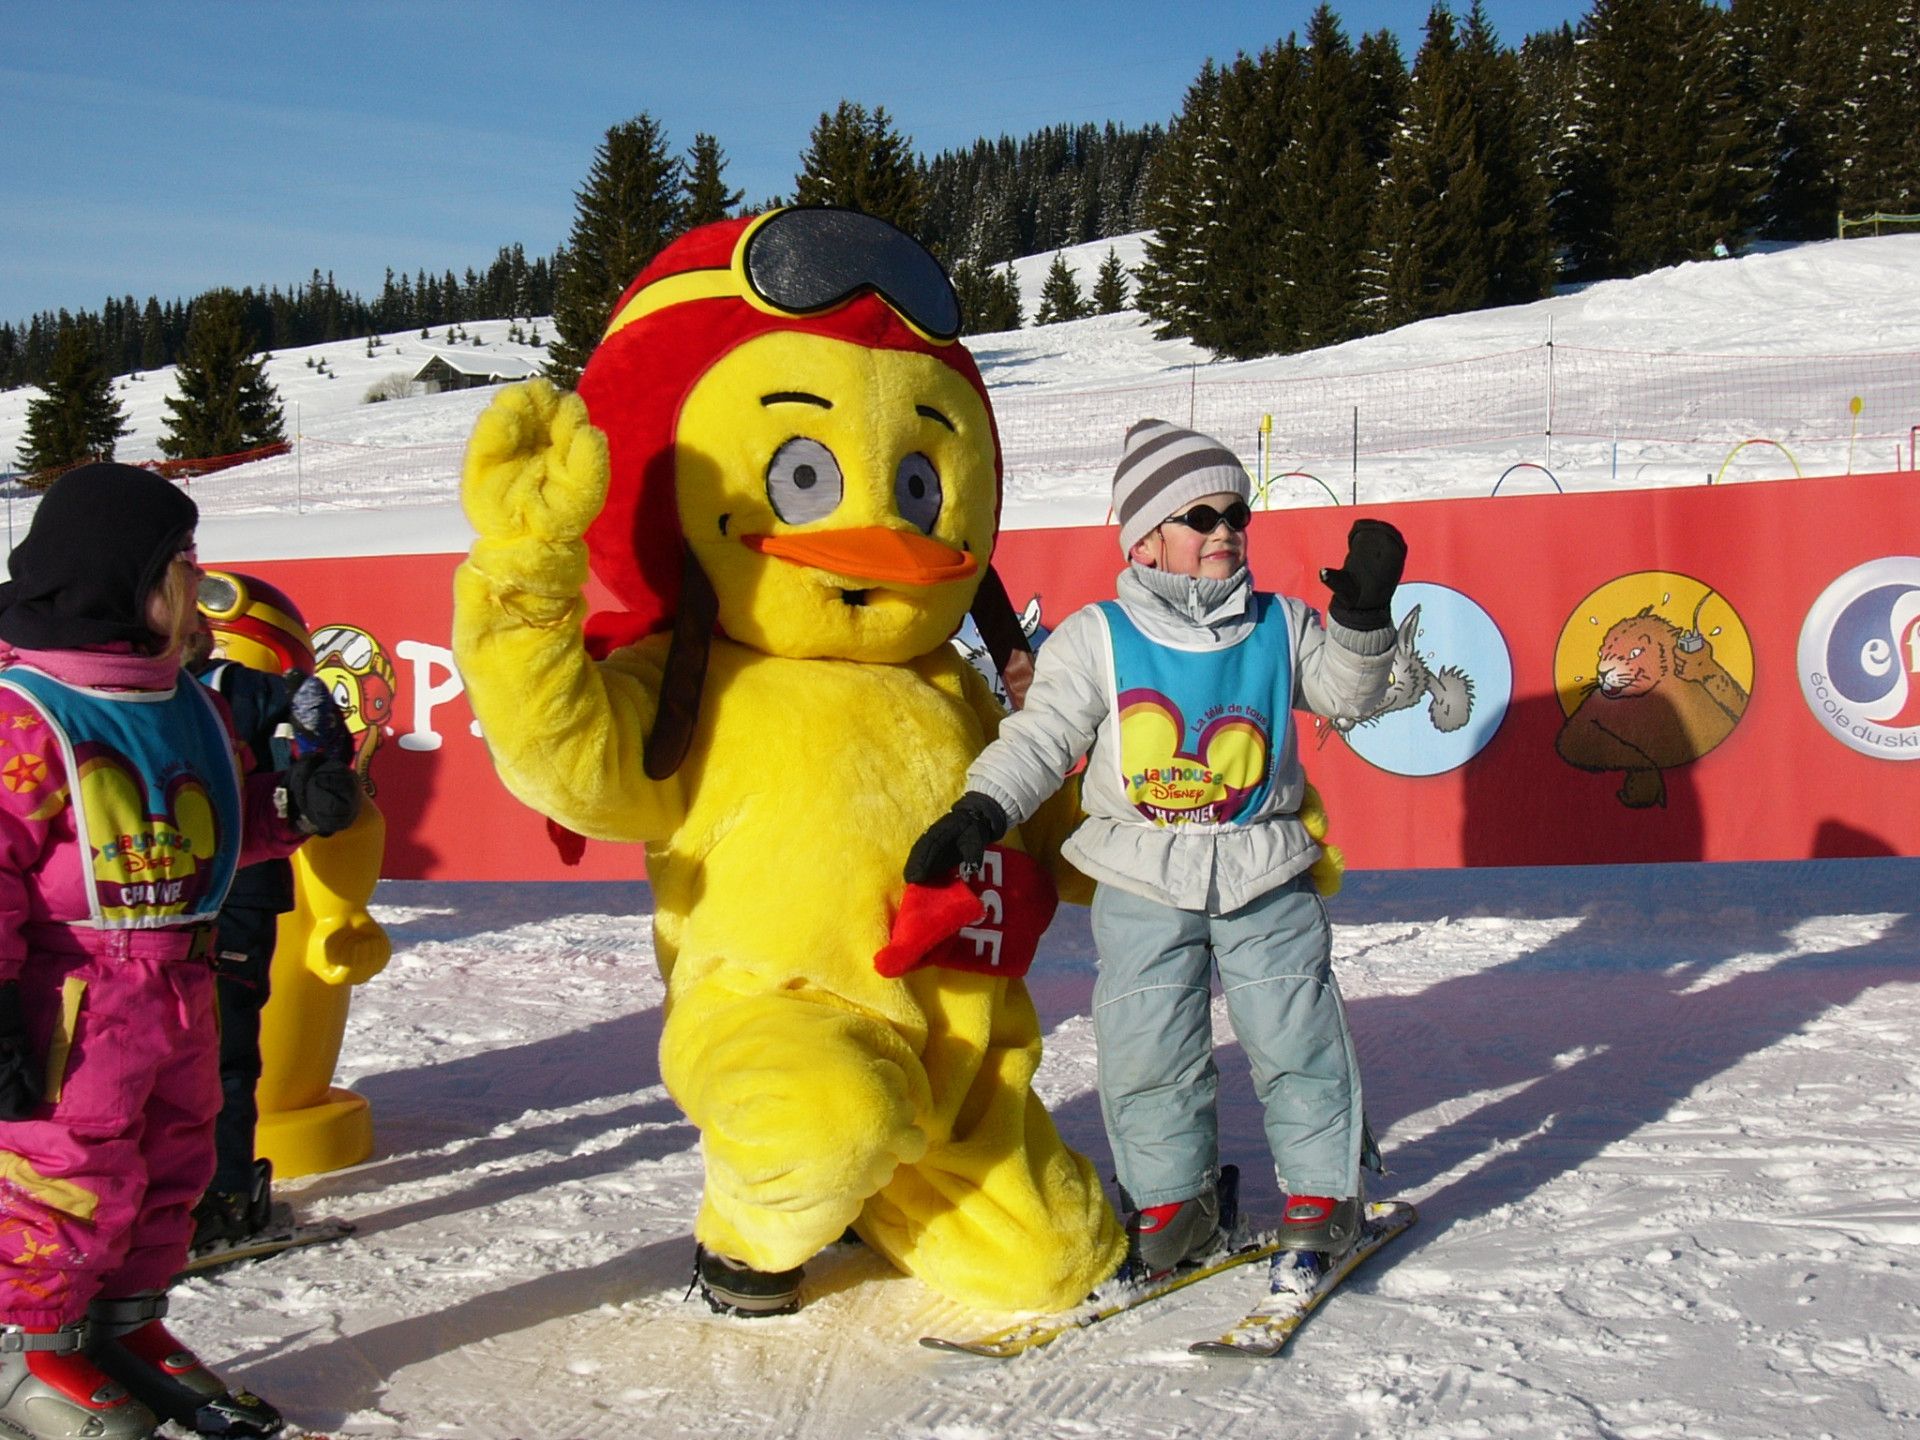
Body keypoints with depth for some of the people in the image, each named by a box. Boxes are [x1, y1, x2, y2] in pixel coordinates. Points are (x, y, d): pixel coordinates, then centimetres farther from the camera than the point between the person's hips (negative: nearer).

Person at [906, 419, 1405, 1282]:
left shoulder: (1281, 626, 5)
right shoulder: (1095, 639, -3)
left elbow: (1346, 694, 6)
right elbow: (1040, 739, -4)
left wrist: (1361, 619, -10)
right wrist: (980, 809, -18)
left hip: (1266, 881, 1)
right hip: (1141, 886, -1)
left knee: (1296, 1039, 2)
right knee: (1145, 1051, 3)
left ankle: (1323, 1187, 21)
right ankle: (1173, 1196, 22)